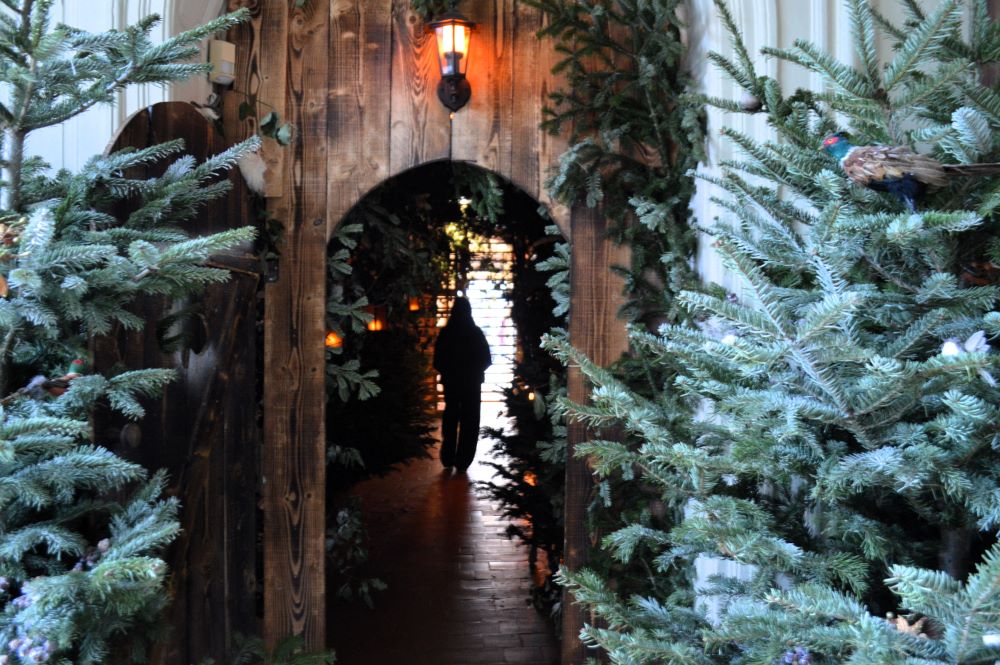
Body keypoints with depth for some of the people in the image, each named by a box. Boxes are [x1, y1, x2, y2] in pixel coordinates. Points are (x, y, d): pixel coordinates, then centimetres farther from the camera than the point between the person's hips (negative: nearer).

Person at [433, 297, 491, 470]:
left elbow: (437, 361, -2)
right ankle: (462, 461, 5)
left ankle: (448, 459, 18)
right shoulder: (476, 332, -10)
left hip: (451, 381, 2)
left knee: (450, 418, 16)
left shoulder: (445, 333, -7)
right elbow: (486, 360, -4)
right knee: (469, 421, 6)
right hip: (472, 382, -2)